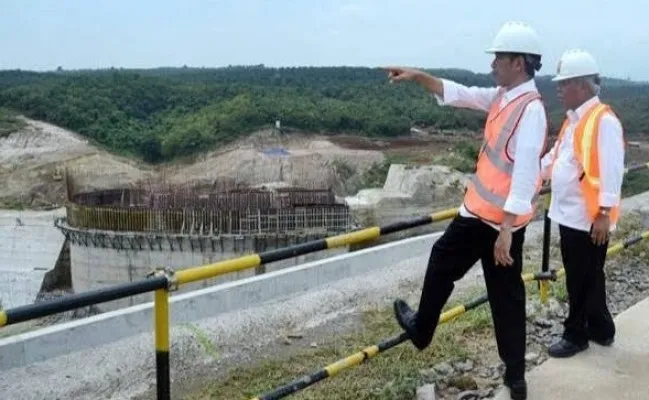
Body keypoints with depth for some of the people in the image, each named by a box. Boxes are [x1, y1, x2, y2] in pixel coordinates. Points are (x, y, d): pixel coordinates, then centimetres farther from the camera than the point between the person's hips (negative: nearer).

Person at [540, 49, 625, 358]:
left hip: (589, 218, -9)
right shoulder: (573, 120, 12)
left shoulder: (604, 121, -17)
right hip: (570, 214, 9)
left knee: (583, 280, 5)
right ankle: (600, 330, 31)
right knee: (585, 277, 18)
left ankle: (576, 334, 18)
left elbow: (611, 171, -21)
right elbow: (555, 158, 21)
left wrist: (605, 213, -22)